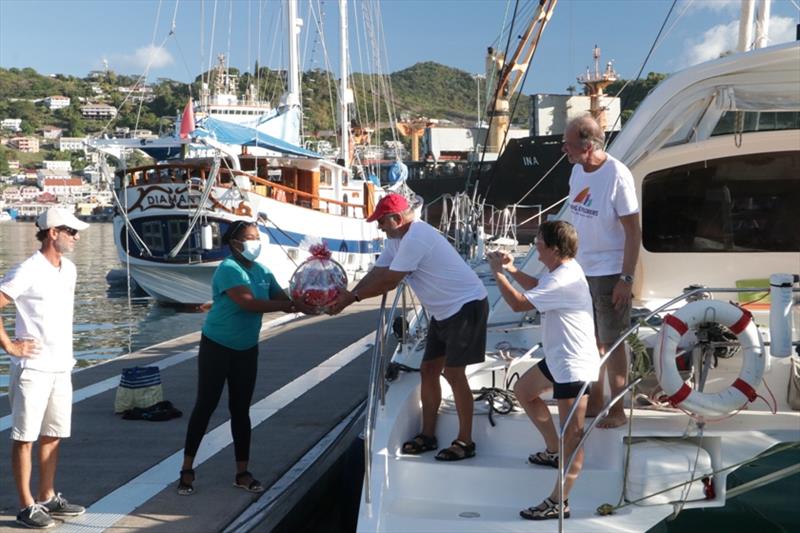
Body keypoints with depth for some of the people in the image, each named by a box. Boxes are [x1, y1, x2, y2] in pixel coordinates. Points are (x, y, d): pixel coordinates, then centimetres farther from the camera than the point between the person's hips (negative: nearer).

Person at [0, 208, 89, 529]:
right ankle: (27, 507, 9)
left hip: (61, 367, 8)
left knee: (52, 435, 14)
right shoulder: (28, 271, -15)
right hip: (33, 368, -7)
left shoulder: (69, 269, 9)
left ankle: (47, 498, 25)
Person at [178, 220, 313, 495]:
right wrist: (287, 305, -29)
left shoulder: (262, 271, 3)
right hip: (216, 347, -6)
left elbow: (282, 298, -1)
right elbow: (249, 303, -29)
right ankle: (187, 470, 9)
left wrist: (305, 305, -20)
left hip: (247, 350, 6)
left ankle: (242, 473, 16)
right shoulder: (228, 269, -19)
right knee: (205, 405, -1)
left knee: (241, 409, 9)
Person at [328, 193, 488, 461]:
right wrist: (346, 295, -9)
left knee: (453, 373, -8)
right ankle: (428, 435, 20)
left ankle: (465, 441, 1)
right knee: (428, 370, 10)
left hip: (467, 306, -10)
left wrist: (352, 297, -15)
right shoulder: (397, 239, 8)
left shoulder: (416, 238, -24)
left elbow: (389, 281, -23)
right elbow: (376, 272, 4)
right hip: (444, 311, 10)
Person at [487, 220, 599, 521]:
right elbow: (537, 288, 26)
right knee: (523, 390, 28)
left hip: (574, 366, -12)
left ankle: (558, 503, -2)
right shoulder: (564, 269, 6)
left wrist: (497, 273, -11)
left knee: (572, 436, -6)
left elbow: (518, 304, -26)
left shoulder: (563, 281, -27)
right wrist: (513, 271, 9)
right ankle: (553, 451, 38)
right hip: (559, 358, 12)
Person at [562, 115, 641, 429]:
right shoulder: (577, 170, 3)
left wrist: (626, 279, -18)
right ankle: (594, 402, 30)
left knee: (611, 343, 4)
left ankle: (617, 411, 17)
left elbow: (633, 231, -16)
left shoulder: (617, 176, -19)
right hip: (581, 270, 7)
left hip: (609, 273, -7)